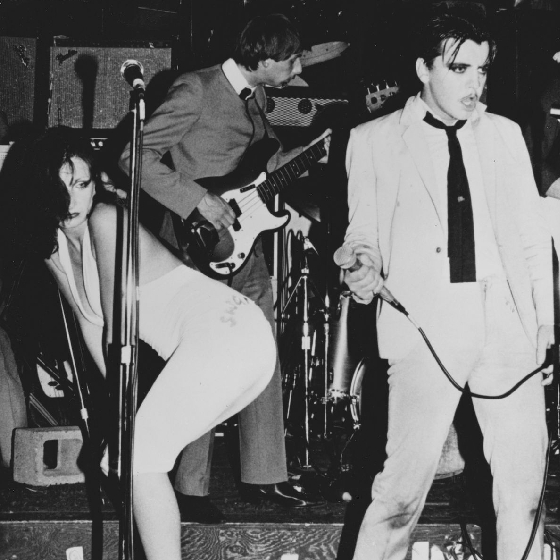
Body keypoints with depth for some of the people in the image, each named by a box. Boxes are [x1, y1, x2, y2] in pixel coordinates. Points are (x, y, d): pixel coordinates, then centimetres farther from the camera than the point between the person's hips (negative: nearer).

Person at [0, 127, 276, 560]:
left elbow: (118, 330, -12)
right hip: (203, 345, 9)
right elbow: (90, 324, 16)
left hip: (227, 331, -9)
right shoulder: (51, 244, 10)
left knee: (136, 452, -13)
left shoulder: (105, 219, -14)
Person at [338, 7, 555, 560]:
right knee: (406, 476, -9)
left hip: (508, 320, 3)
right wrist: (365, 267, -14)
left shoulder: (505, 134, 15)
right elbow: (363, 230, 8)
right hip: (425, 324, -3)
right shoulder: (373, 139, 6)